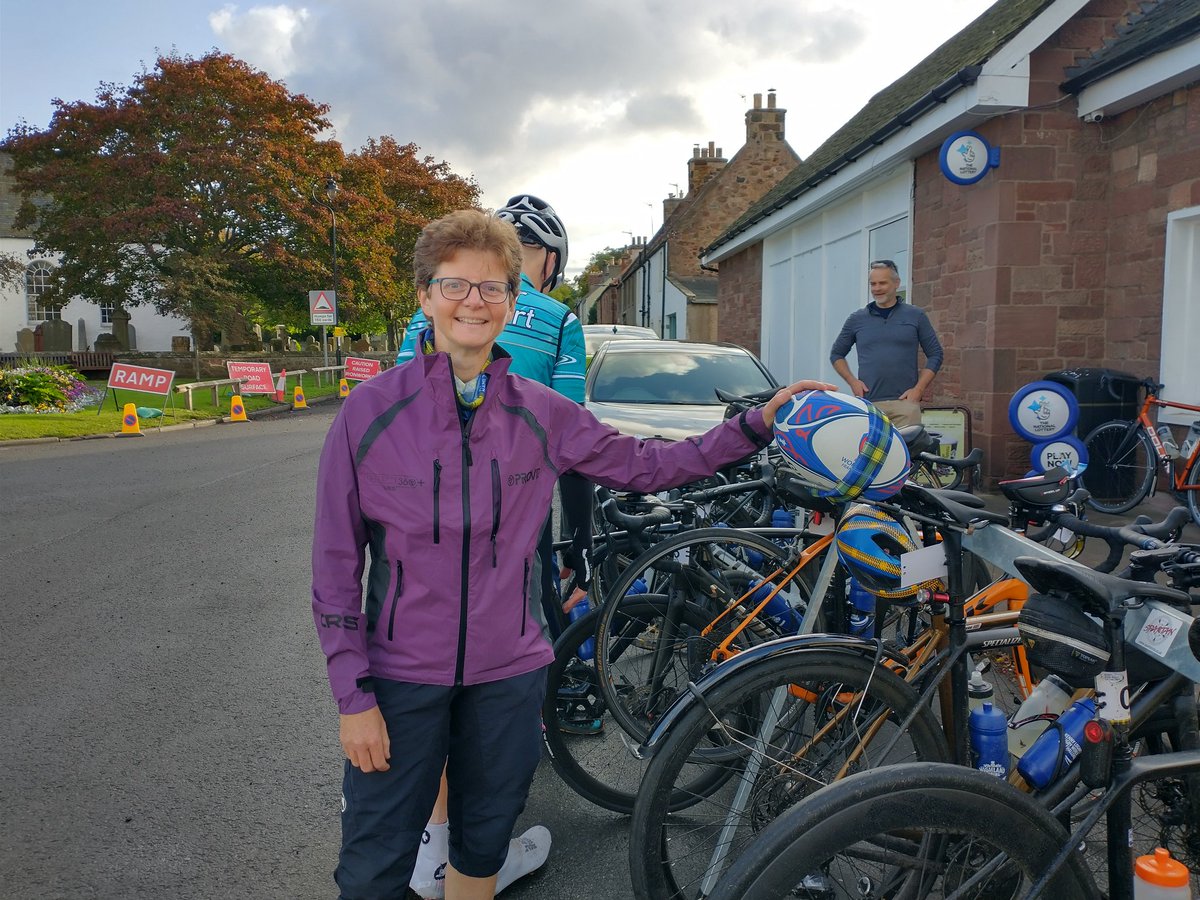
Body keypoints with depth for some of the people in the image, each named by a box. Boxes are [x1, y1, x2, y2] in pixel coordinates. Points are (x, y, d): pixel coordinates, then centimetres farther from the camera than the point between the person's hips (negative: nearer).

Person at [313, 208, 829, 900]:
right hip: (401, 675, -2)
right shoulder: (370, 411, -9)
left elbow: (645, 464, 4)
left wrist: (755, 426, -4)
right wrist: (353, 695, -8)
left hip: (507, 673, 2)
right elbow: (336, 565, -6)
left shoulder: (542, 414, -2)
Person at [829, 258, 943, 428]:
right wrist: (852, 381, 3)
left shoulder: (916, 316, 8)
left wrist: (918, 389, -2)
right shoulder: (856, 319, 11)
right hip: (868, 403, 1)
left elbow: (935, 355, 9)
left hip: (905, 402, -1)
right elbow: (836, 354, 19)